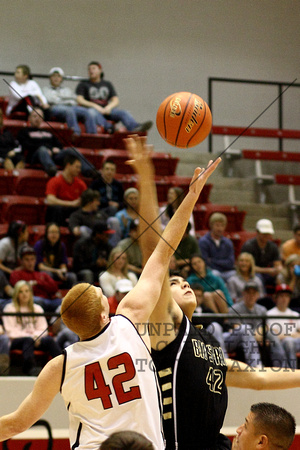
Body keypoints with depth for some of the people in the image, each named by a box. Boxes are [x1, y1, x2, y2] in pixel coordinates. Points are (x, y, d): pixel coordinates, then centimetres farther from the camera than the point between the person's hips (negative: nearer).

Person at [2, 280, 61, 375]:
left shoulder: (37, 309, 22)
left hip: (35, 340, 3)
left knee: (49, 339, -29)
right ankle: (30, 367, -57)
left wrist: (37, 336, -11)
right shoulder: (10, 309, 8)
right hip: (15, 342, -3)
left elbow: (43, 329, 13)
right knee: (28, 340, -38)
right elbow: (11, 332, -3)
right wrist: (30, 337, -15)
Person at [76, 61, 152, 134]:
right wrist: (95, 106, -17)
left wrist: (109, 107, -10)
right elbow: (79, 100, -2)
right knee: (92, 112, -40)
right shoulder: (83, 85, 13)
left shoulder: (107, 84, 23)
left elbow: (116, 100, 13)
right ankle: (108, 127, -65)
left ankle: (135, 127, -56)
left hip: (106, 110, 3)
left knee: (123, 112, -26)